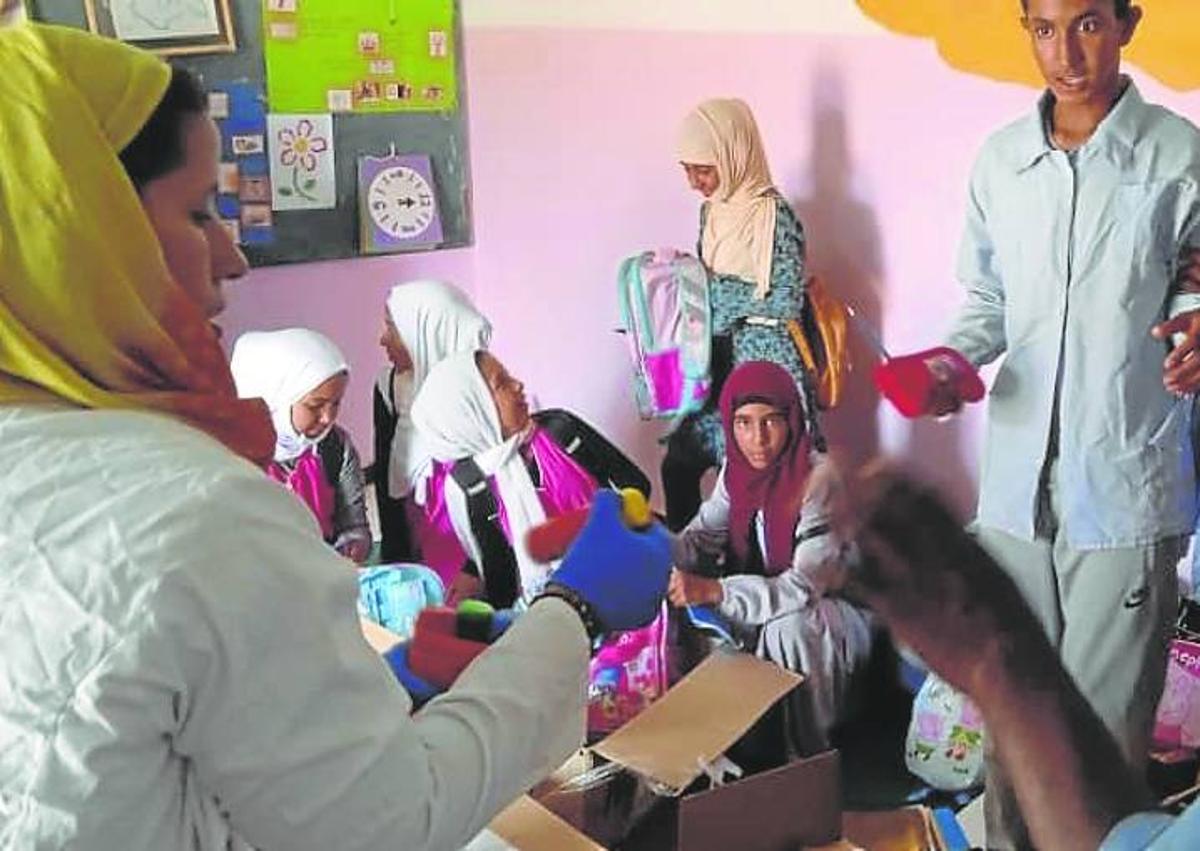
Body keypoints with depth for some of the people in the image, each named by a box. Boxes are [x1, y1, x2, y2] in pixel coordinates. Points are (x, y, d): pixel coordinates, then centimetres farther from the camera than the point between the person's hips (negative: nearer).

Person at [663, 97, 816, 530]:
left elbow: (785, 301, -18)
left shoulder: (772, 214, -15)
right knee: (678, 465, 9)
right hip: (718, 359, 8)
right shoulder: (712, 209, 10)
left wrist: (711, 289, -15)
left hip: (763, 364, -8)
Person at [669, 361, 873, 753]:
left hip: (838, 612, -6)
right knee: (687, 612, -12)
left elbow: (805, 587, -32)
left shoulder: (820, 479, -26)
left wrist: (713, 591, -43)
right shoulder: (737, 469, -5)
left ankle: (814, 754, -15)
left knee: (790, 627, -37)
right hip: (767, 599, 7)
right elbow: (703, 536, -3)